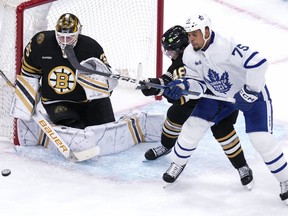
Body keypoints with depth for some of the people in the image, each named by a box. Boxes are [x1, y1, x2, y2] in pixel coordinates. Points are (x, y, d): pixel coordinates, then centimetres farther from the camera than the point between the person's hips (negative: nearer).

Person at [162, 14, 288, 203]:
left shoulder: (226, 46, -35)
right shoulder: (189, 54, -11)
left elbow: (258, 62, -40)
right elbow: (198, 82, -2)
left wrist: (249, 92, -34)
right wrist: (182, 85, -23)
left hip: (252, 92, -6)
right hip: (218, 95, 6)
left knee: (261, 139, -15)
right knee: (194, 125, 0)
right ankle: (178, 163, 23)